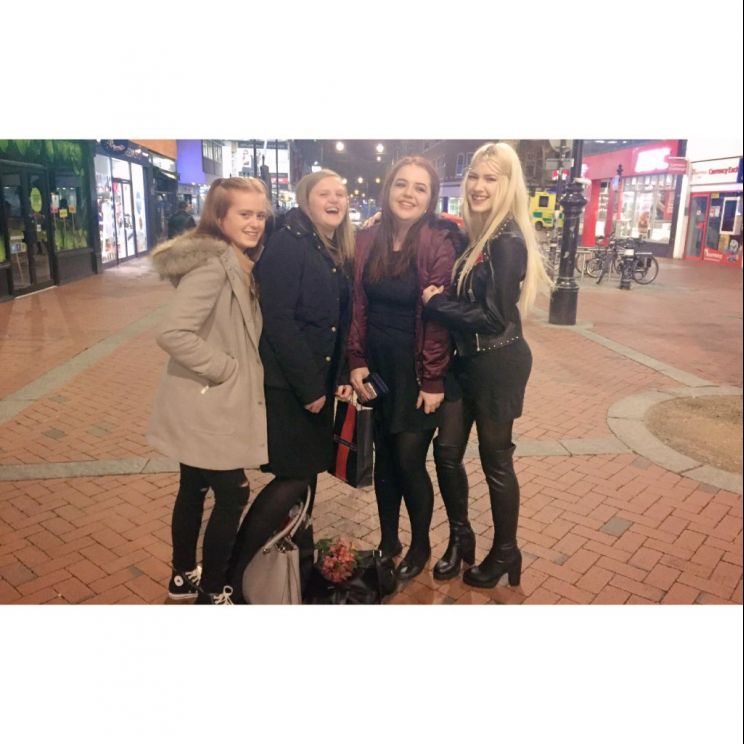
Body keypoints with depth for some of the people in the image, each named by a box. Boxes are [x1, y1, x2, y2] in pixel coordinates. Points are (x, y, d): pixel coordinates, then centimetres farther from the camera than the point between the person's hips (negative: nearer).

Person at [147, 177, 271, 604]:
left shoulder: (236, 263, 10)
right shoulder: (212, 264, -21)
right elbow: (173, 333, -30)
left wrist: (240, 369, 5)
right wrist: (224, 367, -22)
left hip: (211, 405, 10)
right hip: (208, 405, -10)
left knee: (195, 490, 20)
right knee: (233, 496, 3)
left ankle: (184, 577, 38)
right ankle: (211, 592, 21)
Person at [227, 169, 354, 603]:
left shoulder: (339, 252, 12)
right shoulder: (288, 243, -13)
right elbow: (279, 320, -20)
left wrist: (341, 376, 4)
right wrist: (309, 386, -19)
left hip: (320, 380, 8)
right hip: (287, 383, -8)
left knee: (309, 471, 13)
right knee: (294, 476, -5)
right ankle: (232, 572, 9)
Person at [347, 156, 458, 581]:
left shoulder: (439, 245, -11)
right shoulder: (367, 241, 2)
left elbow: (440, 317, -13)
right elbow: (358, 306, 4)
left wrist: (433, 381, -13)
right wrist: (357, 362, -1)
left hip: (416, 370, -4)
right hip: (376, 366, 4)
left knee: (409, 461, 2)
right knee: (384, 458, 14)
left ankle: (420, 546, 27)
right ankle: (388, 540, 34)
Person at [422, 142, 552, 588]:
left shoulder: (508, 242, -18)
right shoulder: (472, 234, 6)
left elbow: (494, 317, -22)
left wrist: (435, 303, -15)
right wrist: (438, 297, -6)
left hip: (499, 364, -7)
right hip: (465, 360, 7)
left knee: (495, 459, 8)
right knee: (447, 453, 11)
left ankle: (506, 553, 29)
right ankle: (460, 537, 33)